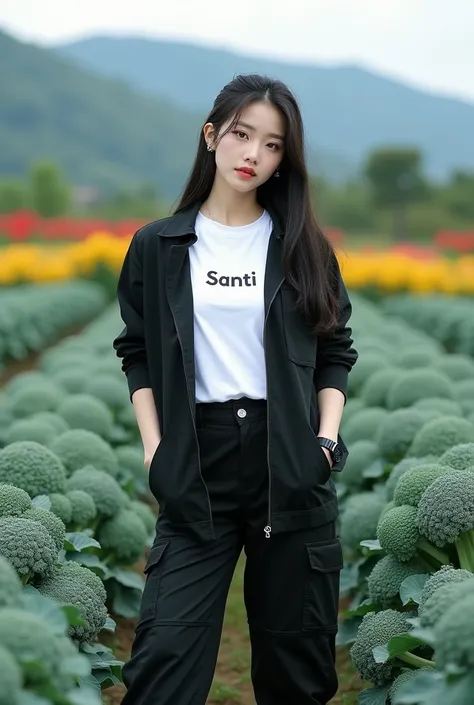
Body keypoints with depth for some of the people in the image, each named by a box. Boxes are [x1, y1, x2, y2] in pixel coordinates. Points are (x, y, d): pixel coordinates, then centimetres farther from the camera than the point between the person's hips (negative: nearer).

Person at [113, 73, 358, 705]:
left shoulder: (303, 247, 7)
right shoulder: (158, 247, 5)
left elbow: (335, 353, 10)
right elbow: (138, 353, 8)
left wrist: (327, 437, -4)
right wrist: (155, 449, -3)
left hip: (291, 462, 1)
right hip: (198, 461, -1)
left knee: (296, 649, 8)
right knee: (167, 647, -9)